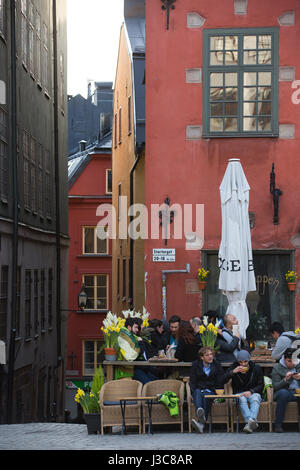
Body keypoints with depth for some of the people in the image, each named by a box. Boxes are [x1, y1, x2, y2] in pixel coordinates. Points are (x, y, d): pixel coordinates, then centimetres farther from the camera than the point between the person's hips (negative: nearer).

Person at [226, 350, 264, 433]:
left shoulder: (256, 368, 7)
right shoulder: (234, 368, 7)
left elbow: (261, 385, 5)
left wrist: (251, 391, -14)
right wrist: (233, 372, -23)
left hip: (253, 392, 0)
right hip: (239, 393, 0)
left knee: (255, 398, -35)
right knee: (242, 399, -35)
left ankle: (252, 419, -61)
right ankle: (252, 422, -54)